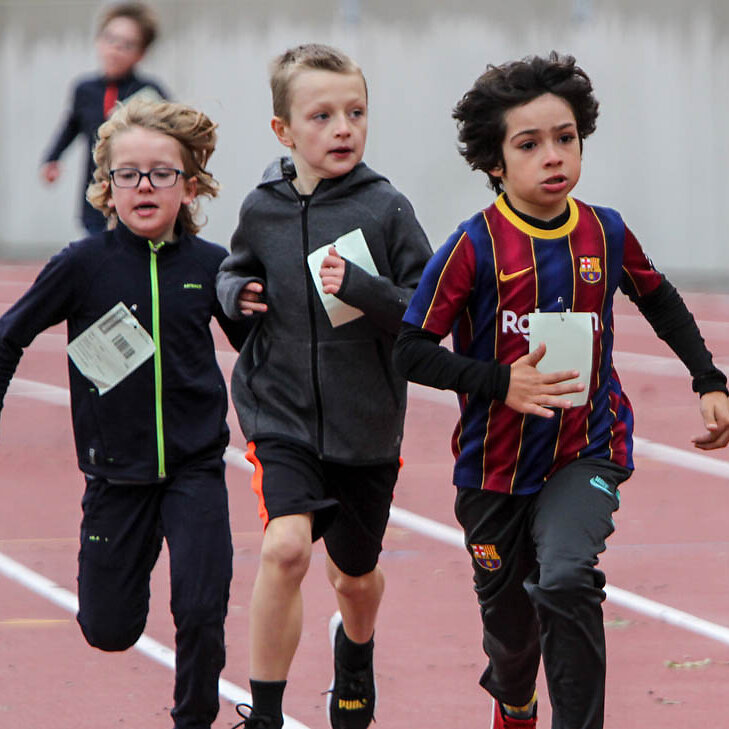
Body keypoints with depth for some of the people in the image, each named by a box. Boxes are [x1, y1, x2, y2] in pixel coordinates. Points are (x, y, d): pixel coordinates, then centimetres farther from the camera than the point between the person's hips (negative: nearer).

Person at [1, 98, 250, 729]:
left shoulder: (210, 267, -4)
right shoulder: (85, 264, -8)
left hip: (195, 466, 0)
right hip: (116, 468, 0)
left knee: (201, 613, -11)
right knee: (109, 630, 6)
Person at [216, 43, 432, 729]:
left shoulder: (385, 209, -11)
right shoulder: (262, 208, -4)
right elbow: (236, 274, 16)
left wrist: (364, 291, -28)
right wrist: (237, 293, -7)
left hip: (366, 422, 0)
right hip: (280, 415, 0)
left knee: (355, 574, 19)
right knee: (285, 546, -24)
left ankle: (354, 649, 55)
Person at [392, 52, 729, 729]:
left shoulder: (606, 233, -4)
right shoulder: (474, 247, -14)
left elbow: (659, 300, 16)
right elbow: (411, 351, -14)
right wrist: (502, 382, -25)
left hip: (587, 452, 0)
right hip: (496, 463, 0)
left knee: (565, 579, -28)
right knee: (509, 618, 17)